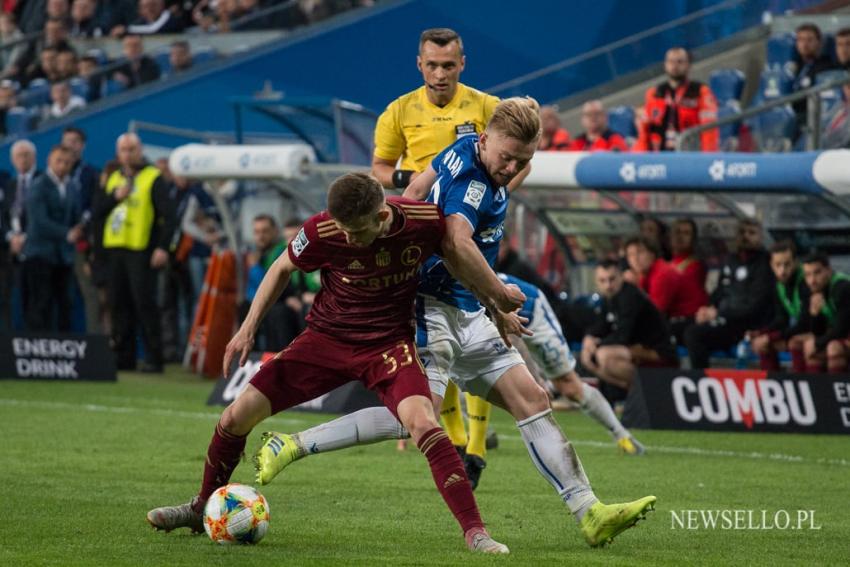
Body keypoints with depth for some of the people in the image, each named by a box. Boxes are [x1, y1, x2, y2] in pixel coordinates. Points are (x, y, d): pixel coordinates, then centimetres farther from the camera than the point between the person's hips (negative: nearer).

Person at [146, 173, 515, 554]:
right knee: (238, 415, -2)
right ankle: (202, 508, 25)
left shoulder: (425, 221, -21)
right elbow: (283, 268, 0)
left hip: (388, 343, -2)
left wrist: (500, 297, 11)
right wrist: (248, 329, -1)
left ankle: (474, 532, -22)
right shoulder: (322, 231, -21)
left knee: (423, 423, -29)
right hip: (326, 338, 2)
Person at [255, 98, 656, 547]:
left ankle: (589, 513, 5)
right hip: (432, 307, -10)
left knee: (532, 401, 5)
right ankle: (289, 446, -14)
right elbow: (457, 242, -38)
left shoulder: (464, 152, 9)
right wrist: (499, 307, -27)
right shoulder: (473, 181, -21)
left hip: (465, 317, 10)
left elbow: (417, 189, 24)